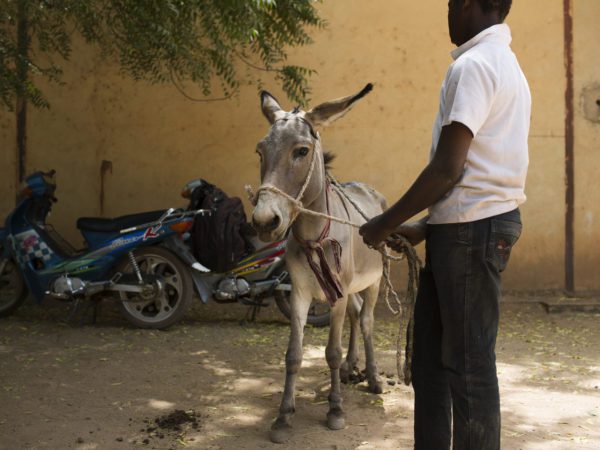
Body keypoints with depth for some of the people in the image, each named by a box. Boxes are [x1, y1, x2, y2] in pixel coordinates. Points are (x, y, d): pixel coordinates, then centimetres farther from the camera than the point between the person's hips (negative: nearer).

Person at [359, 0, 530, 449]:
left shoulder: (472, 66, -14)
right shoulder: (506, 64, 18)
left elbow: (447, 171, -19)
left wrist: (387, 223, -8)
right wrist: (424, 228, 18)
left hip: (471, 228, -10)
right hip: (490, 219, 10)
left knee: (469, 363, -1)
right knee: (431, 356, 15)